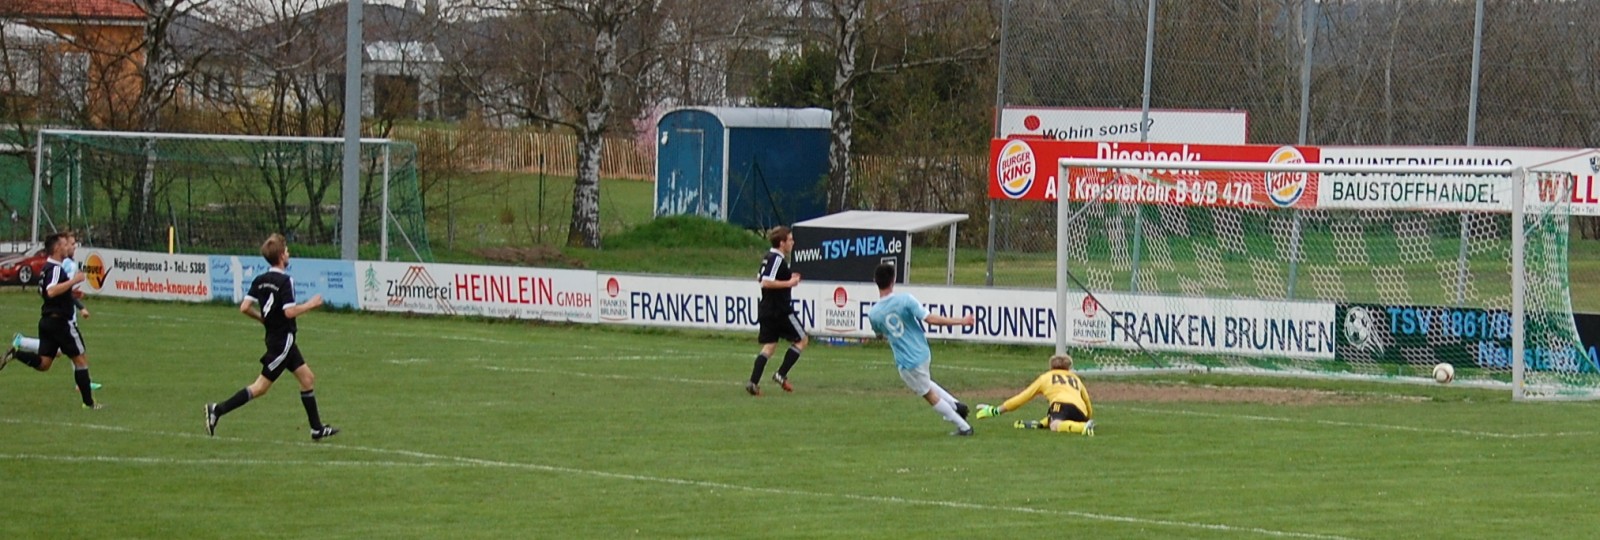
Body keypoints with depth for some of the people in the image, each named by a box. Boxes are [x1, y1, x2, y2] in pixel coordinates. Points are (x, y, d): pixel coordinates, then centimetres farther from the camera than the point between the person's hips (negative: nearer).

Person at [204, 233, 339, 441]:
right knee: (261, 387, -5)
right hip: (282, 340, -9)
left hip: (275, 337, 9)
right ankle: (218, 410, -7)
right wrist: (310, 304, -10)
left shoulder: (260, 280, 4)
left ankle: (317, 429, 19)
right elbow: (290, 312, -26)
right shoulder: (284, 281, -19)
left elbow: (245, 308, 1)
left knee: (307, 378, 15)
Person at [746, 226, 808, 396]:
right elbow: (766, 283, -25)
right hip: (780, 310, -9)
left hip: (766, 310, 9)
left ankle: (753, 382, -4)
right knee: (802, 340, 6)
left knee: (769, 346, 9)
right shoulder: (777, 259, -17)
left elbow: (760, 278, 24)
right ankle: (781, 375, 1)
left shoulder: (768, 257, 13)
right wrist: (789, 283, -19)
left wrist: (788, 278, 20)